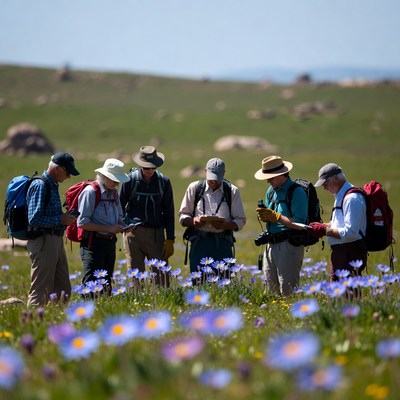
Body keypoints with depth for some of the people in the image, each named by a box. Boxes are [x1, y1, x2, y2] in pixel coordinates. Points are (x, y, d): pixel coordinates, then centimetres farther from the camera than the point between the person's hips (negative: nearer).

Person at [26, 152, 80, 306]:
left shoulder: (53, 186, 18)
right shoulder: (40, 185, -12)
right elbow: (34, 219, -21)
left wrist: (64, 217, 9)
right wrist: (61, 220, -16)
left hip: (56, 241, 10)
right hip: (43, 241, -10)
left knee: (62, 290, 11)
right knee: (40, 291, -8)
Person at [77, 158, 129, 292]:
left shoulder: (114, 193, 14)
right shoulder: (91, 192, -10)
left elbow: (119, 218, 27)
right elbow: (82, 222, -15)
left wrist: (122, 226, 3)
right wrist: (108, 229, -18)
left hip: (110, 243, 8)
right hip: (94, 243, -8)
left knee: (106, 285, 9)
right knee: (91, 284, -13)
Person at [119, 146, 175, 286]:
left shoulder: (164, 182, 5)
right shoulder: (130, 180, 0)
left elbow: (169, 212, 10)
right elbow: (119, 206, 8)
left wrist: (170, 240, 6)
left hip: (156, 233, 1)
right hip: (133, 233, -1)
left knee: (161, 273, -3)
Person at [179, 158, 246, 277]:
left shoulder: (232, 191, 9)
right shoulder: (194, 188, 9)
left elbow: (240, 221, 8)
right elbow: (182, 216, 11)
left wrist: (225, 225, -12)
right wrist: (193, 221, -12)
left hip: (222, 242, 0)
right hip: (199, 241, 0)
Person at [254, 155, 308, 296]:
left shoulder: (296, 192, -12)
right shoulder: (271, 191, 15)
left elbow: (299, 224, -19)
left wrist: (274, 216, -18)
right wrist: (264, 217, -2)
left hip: (288, 245, -8)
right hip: (271, 245, 8)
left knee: (288, 289, -6)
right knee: (272, 288, 12)